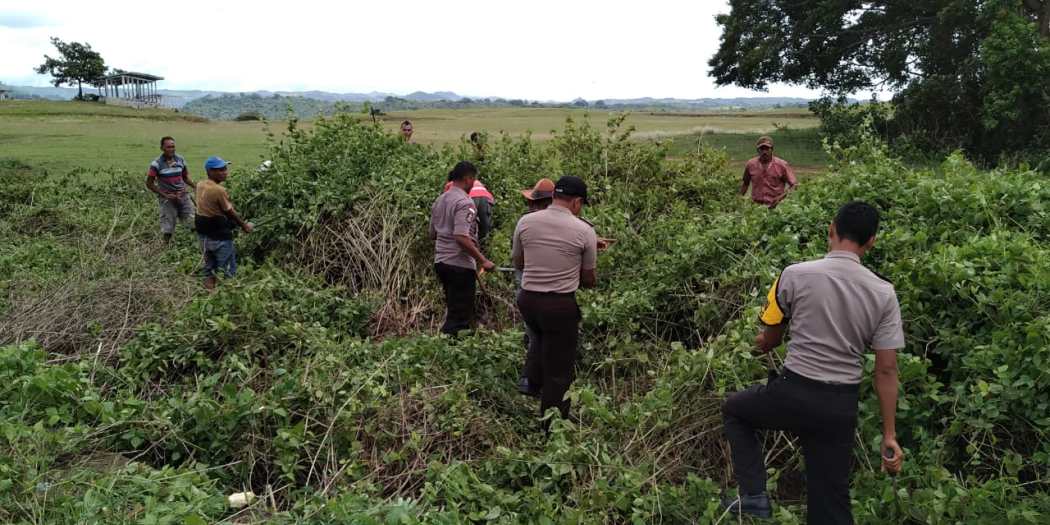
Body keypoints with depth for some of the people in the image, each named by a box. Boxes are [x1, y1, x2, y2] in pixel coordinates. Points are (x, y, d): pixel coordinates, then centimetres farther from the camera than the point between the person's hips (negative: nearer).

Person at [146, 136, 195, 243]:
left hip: (183, 196, 3)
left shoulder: (180, 160, 2)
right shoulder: (157, 164, -10)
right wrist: (165, 195, -13)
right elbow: (149, 184, -5)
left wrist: (195, 187, -4)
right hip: (167, 198, -3)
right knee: (168, 226, 5)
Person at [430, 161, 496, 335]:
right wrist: (483, 260, -21)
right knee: (460, 315, -3)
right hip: (460, 264, -9)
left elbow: (432, 234, 19)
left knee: (453, 309, 19)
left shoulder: (439, 200, 13)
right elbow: (462, 237, -25)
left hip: (440, 261, 9)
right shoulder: (465, 203, -15)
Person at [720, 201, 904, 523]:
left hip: (793, 394, -3)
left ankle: (754, 495, 16)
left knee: (733, 410, 27)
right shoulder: (884, 294, -3)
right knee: (832, 498, 16)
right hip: (841, 406, 3)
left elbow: (768, 340, 4)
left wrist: (762, 346, 30)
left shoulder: (796, 275, -10)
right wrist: (889, 436, 4)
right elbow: (886, 370, -3)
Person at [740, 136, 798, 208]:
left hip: (775, 206, -2)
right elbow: (745, 184, 21)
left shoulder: (781, 165, -1)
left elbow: (794, 185, 0)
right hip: (756, 206, 2)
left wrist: (780, 197, -13)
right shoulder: (750, 164, 6)